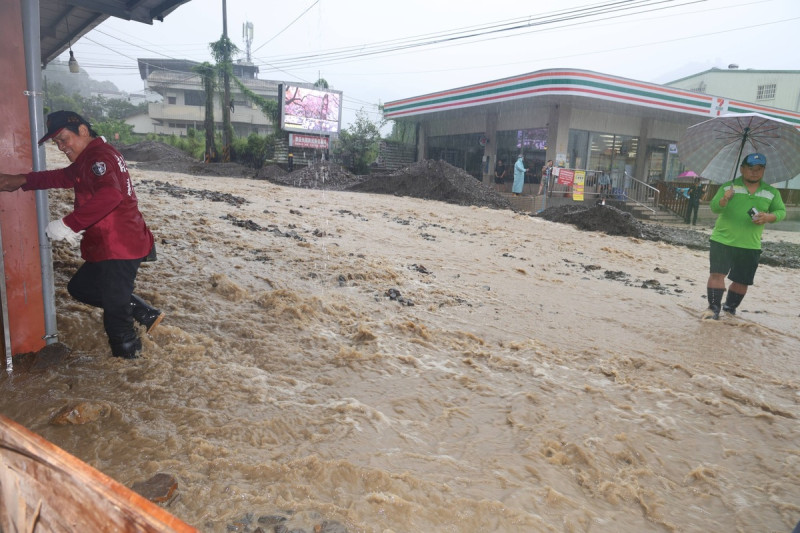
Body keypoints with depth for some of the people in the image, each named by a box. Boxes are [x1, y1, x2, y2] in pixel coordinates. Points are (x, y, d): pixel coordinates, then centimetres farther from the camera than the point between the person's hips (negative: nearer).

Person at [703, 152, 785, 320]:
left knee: (742, 281, 9)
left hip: (751, 245, 3)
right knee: (717, 273, -14)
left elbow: (781, 211, 11)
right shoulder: (728, 187, 0)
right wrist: (724, 199, -30)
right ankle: (714, 307, -9)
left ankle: (730, 308, 26)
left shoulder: (772, 193, 8)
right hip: (723, 240, -3)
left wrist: (768, 217, -12)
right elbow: (714, 207, -7)